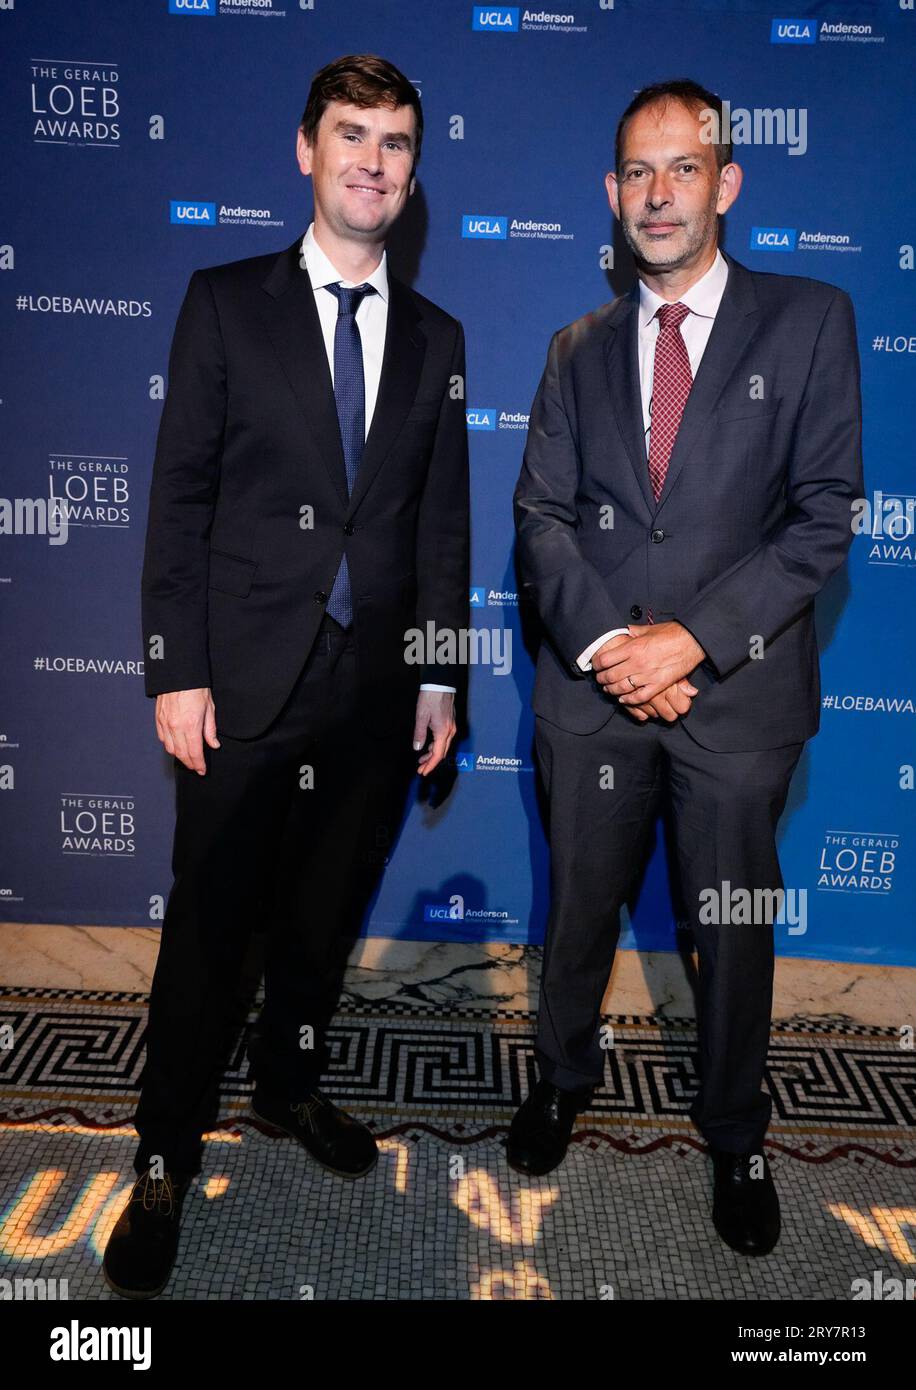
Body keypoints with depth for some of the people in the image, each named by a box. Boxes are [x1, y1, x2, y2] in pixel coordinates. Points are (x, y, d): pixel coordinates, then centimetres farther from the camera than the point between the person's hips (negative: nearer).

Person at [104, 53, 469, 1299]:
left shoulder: (438, 338, 11)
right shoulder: (225, 304, 3)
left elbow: (443, 523, 9)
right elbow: (178, 499, -2)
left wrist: (441, 676, 6)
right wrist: (176, 671, -8)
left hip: (376, 686, 3)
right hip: (245, 681, -2)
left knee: (326, 916, 15)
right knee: (208, 925, 4)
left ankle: (290, 1087, 39)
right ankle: (165, 1163, 23)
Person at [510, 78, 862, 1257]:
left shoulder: (807, 321, 1)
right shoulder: (579, 348, 11)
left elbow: (825, 515, -6)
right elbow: (541, 513, 4)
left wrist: (695, 638, -15)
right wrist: (604, 639, -12)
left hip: (738, 686, -2)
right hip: (593, 682, 2)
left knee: (735, 927, 12)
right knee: (580, 905, 16)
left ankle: (734, 1136, 35)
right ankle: (565, 1077, 41)